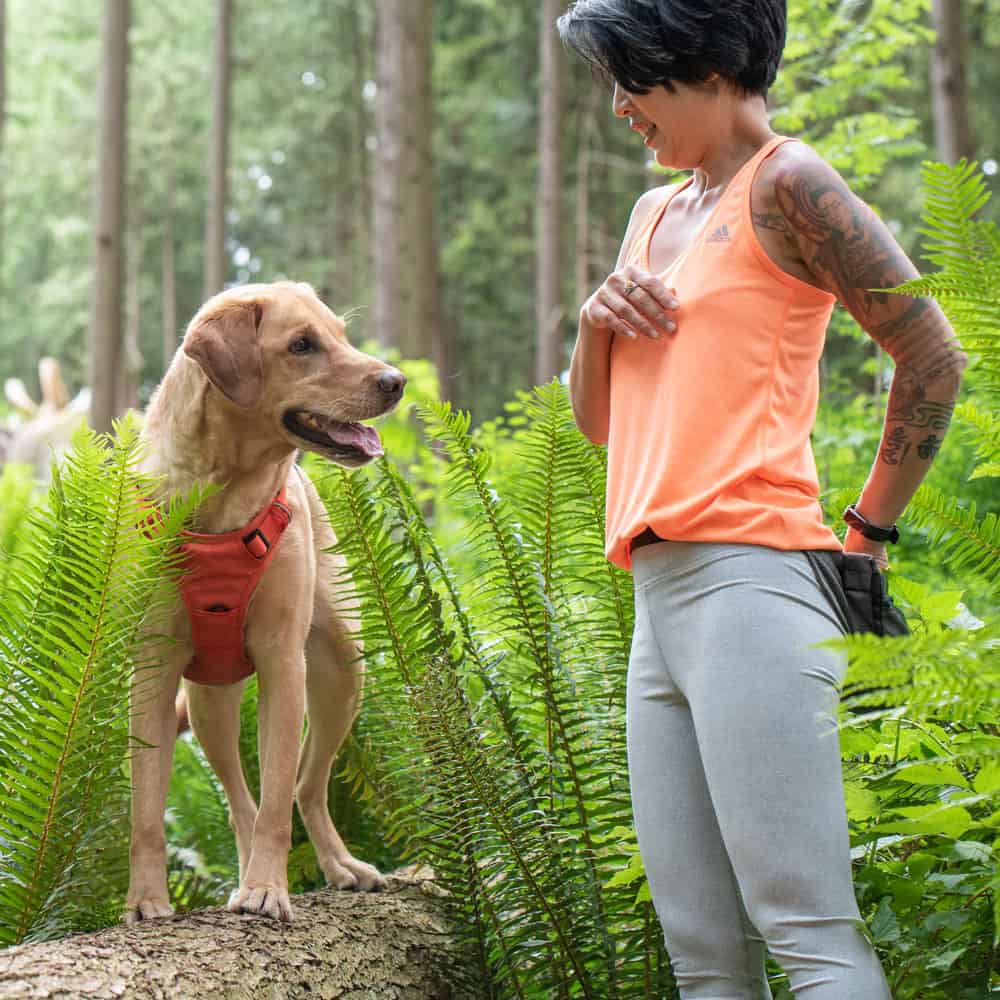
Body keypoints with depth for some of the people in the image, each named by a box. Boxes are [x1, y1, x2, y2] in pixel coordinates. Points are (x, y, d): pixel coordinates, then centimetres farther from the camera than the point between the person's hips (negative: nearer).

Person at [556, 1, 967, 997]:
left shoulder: (782, 183, 0)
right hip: (657, 602, 8)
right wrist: (595, 323, 7)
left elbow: (931, 353, -3)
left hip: (747, 581, -8)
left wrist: (869, 530, 0)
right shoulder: (655, 214, 24)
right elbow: (598, 419, 26)